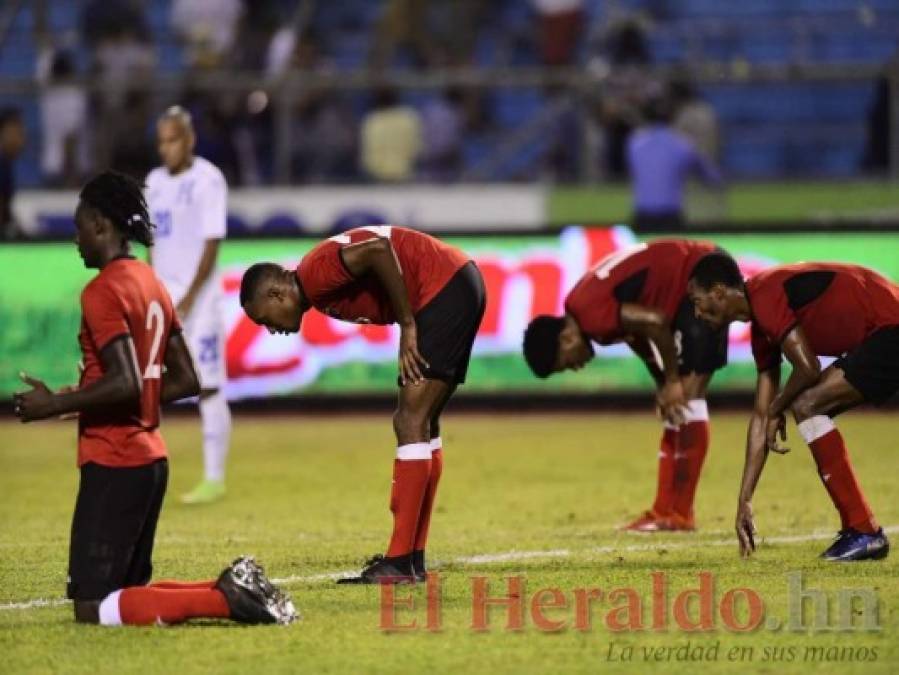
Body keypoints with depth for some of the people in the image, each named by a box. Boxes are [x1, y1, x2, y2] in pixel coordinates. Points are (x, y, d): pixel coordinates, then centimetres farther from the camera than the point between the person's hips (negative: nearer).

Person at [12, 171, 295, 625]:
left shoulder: (103, 291, -14)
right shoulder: (152, 285, 14)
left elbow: (126, 384, -24)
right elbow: (186, 380, 17)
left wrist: (55, 404, -14)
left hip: (113, 466, -9)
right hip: (151, 459, 9)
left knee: (92, 607, -7)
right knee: (126, 592, 17)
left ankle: (223, 599, -20)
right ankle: (233, 590, 0)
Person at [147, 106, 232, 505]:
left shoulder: (207, 180, -9)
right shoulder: (155, 182, 13)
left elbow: (212, 243, -13)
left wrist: (189, 298, -18)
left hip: (199, 296, -7)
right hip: (162, 297, 7)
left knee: (209, 388, -4)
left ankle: (214, 479, 1)